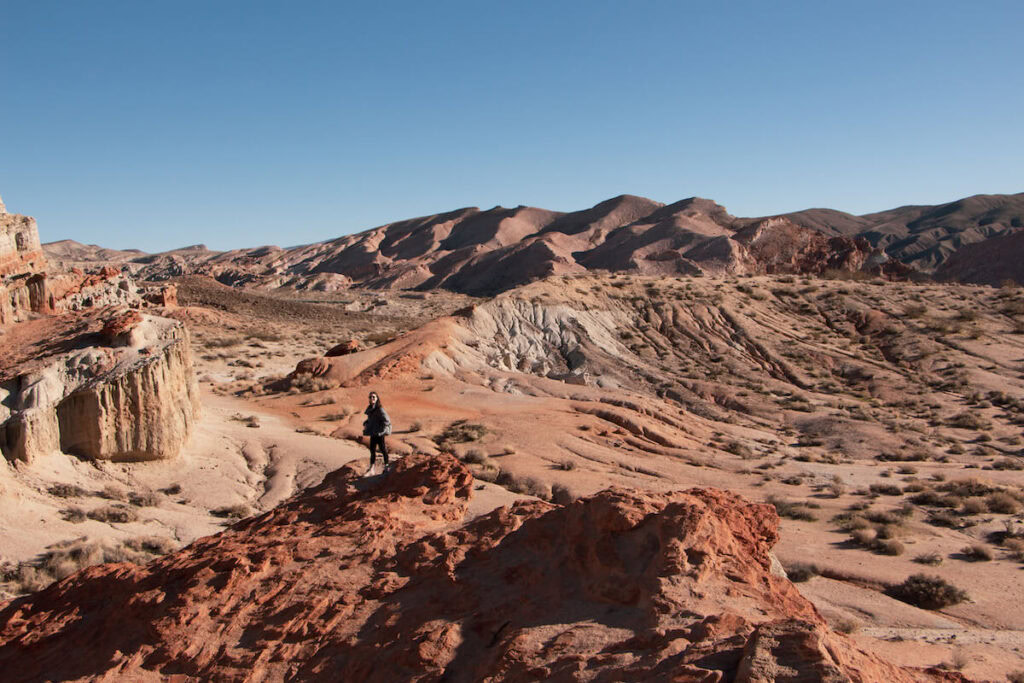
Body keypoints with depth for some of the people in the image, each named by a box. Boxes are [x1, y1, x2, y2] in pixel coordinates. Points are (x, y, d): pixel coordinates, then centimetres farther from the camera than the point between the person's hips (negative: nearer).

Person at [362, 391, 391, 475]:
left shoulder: (379, 409, -16)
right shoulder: (370, 409, 9)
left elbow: (387, 420, -19)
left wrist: (381, 431, -19)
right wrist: (365, 424, 9)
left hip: (379, 433, -8)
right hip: (372, 433, 8)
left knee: (382, 449, 3)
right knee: (372, 449, 9)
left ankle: (386, 465, 18)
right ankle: (372, 469, 14)